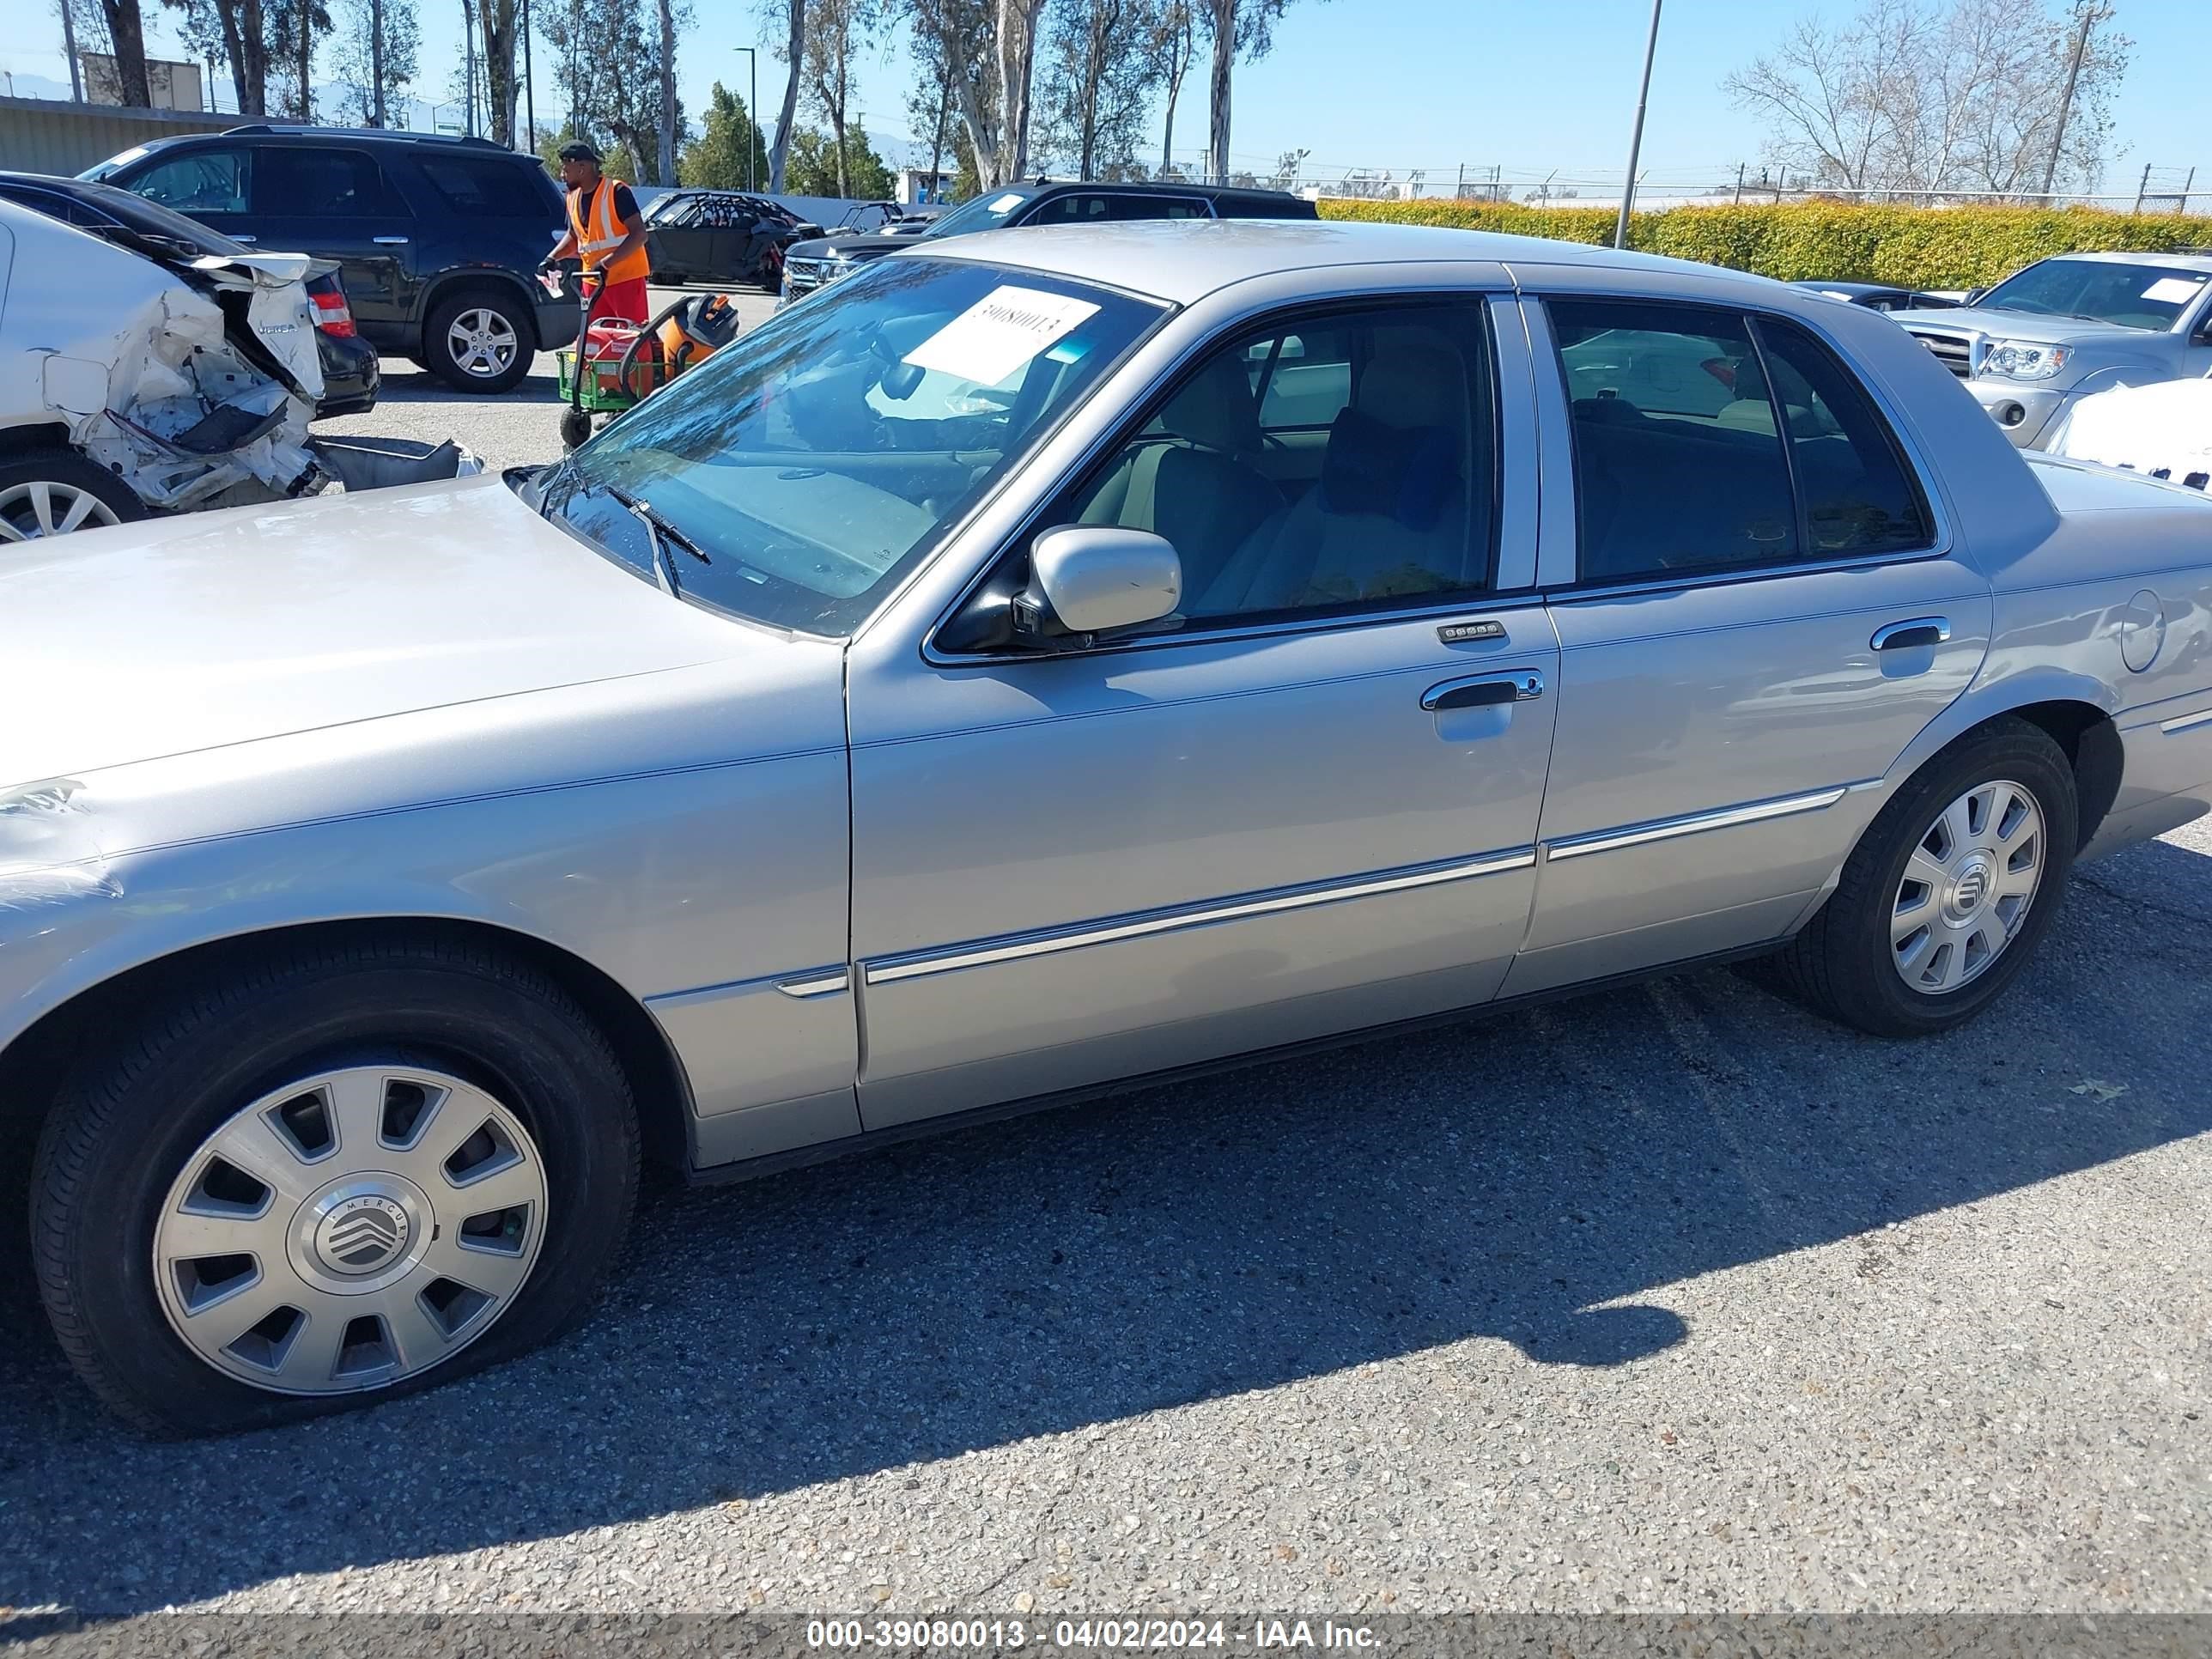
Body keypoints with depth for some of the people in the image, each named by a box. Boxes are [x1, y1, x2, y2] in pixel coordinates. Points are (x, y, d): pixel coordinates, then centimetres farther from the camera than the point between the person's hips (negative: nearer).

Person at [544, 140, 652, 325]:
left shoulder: (616, 192, -12)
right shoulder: (573, 198, 12)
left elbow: (639, 234, -19)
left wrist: (605, 263, -25)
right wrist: (552, 257, 6)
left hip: (626, 277, -8)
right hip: (594, 280, 8)